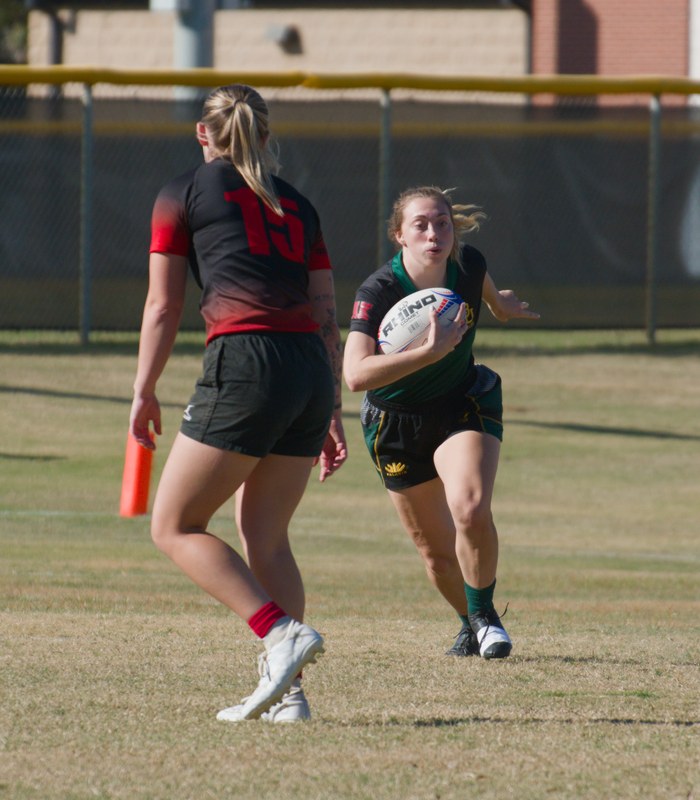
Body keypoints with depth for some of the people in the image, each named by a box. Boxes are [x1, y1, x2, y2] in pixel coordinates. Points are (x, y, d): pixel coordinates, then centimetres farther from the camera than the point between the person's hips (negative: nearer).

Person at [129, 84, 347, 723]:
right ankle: (286, 690, 6)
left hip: (244, 364, -6)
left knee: (176, 527, 3)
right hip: (311, 372, 6)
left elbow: (163, 306, 7)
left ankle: (282, 632, -14)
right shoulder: (296, 205, 22)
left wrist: (144, 392, 15)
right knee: (265, 536, 14)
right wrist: (331, 412, 22)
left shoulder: (183, 195, 9)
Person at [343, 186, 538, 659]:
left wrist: (500, 304, 31)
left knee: (470, 510, -25)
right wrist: (430, 352, -48)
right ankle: (472, 624, 37)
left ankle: (484, 614, 0)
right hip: (395, 421, -1)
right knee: (435, 547, 7)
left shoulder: (469, 265, -18)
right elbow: (356, 375, -41)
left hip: (465, 405, 1)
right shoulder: (377, 292, -29)